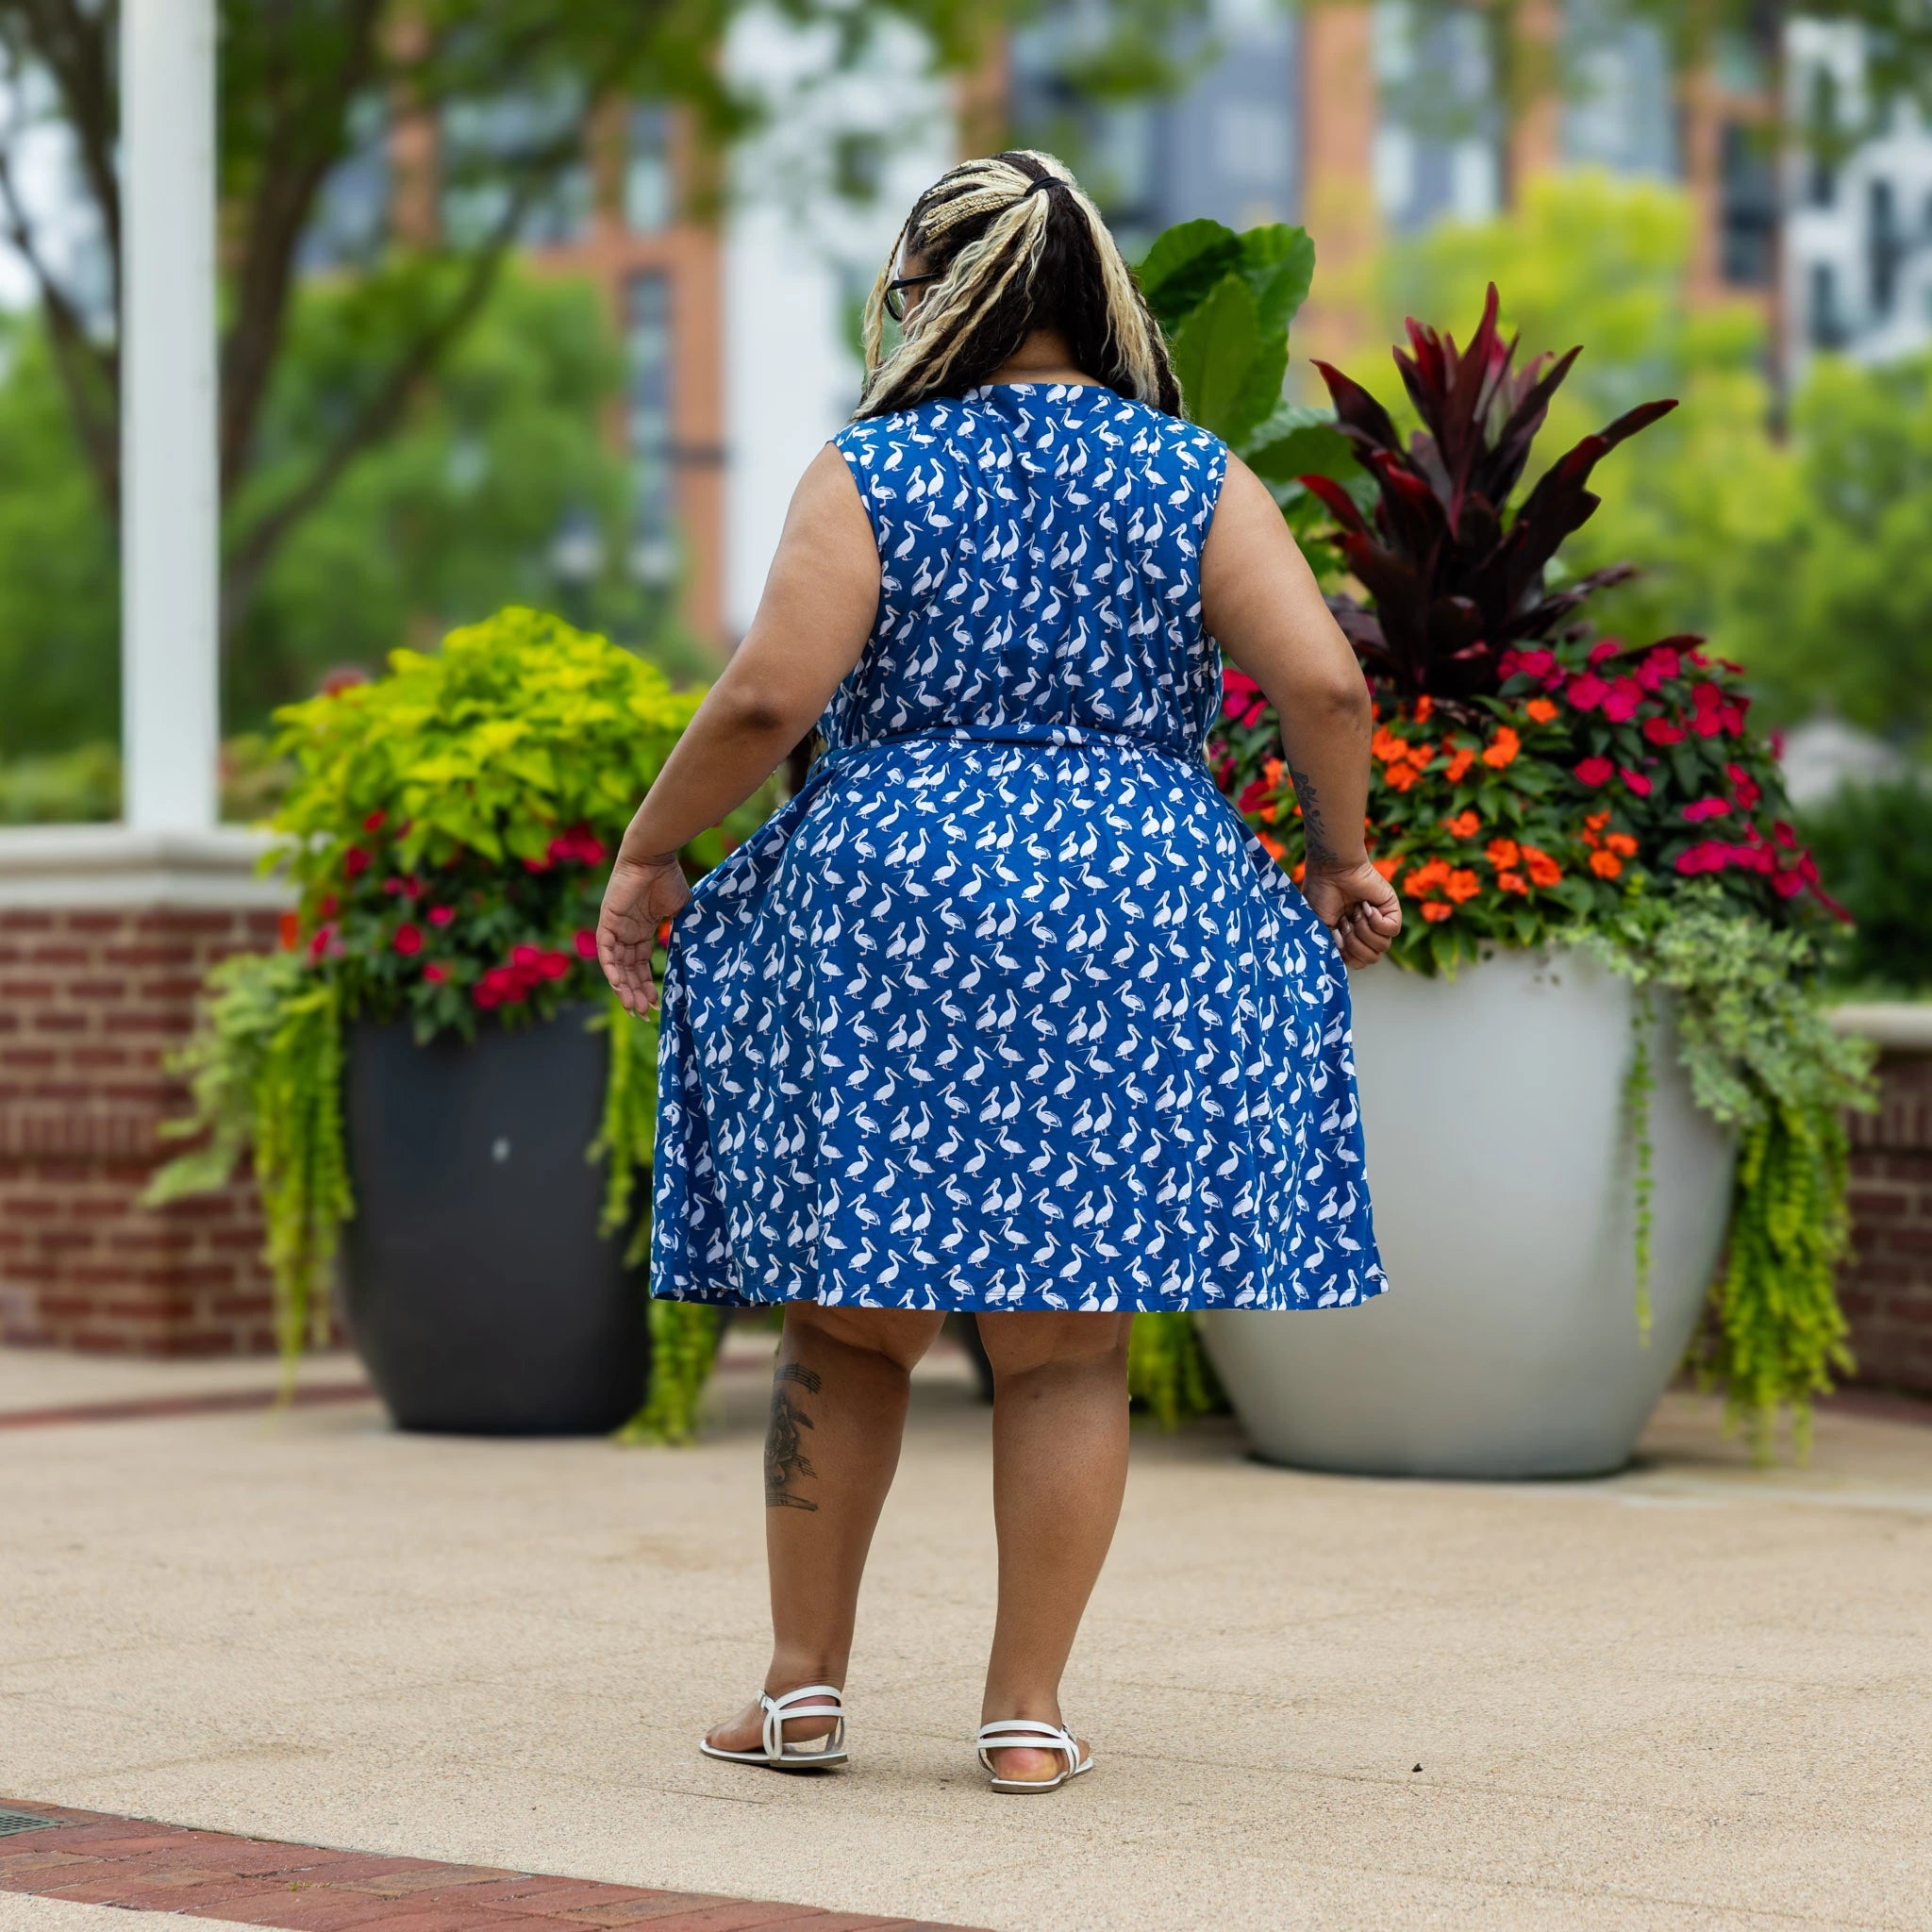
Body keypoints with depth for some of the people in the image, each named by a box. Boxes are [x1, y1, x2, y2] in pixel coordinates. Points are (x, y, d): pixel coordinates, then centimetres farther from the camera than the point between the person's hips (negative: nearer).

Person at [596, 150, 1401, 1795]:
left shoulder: (870, 474, 0)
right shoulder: (1194, 479, 5)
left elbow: (770, 696, -10)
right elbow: (1324, 686, -5)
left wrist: (650, 850, 3)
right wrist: (1338, 855, 11)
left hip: (885, 903, -1)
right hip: (1132, 913, 1)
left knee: (849, 1321, 11)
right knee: (1068, 1337, 6)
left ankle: (806, 1684, 16)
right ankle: (1027, 1712, 7)